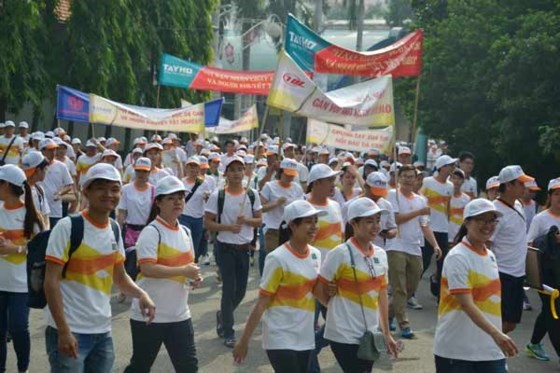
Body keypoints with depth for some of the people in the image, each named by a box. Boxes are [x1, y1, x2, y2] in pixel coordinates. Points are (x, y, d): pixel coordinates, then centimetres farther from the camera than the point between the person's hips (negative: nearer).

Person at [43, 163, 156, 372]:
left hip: (103, 332, 7)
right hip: (70, 332, -7)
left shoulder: (114, 230, 7)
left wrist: (141, 294, -6)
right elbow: (51, 281, -15)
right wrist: (63, 330, -21)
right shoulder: (68, 227, -13)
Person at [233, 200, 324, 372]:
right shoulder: (278, 259, -15)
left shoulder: (315, 254, 4)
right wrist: (244, 340, -12)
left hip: (305, 338, 6)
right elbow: (261, 303, -13)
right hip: (281, 338, -6)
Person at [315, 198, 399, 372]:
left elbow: (382, 294, 11)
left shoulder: (381, 254, 5)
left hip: (370, 334, 6)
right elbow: (318, 288, -11)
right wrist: (339, 305, 2)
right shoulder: (341, 253, -15)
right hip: (344, 335, -6)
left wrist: (386, 333, 13)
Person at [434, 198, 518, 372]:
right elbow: (467, 304, -24)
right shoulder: (457, 257, -14)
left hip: (490, 350, 7)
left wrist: (497, 335, 17)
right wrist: (495, 334, -34)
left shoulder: (490, 256, 10)